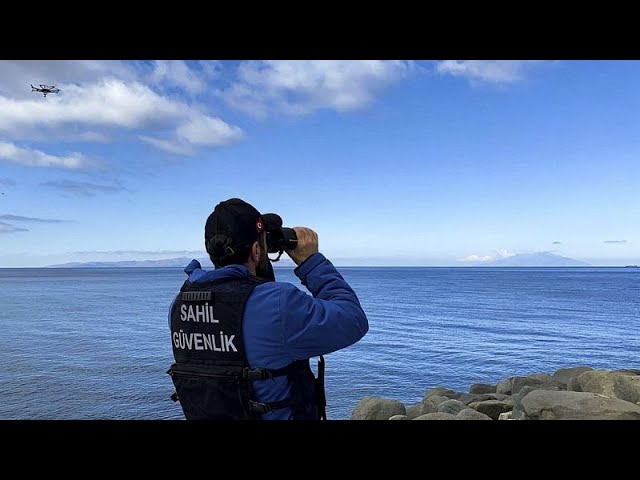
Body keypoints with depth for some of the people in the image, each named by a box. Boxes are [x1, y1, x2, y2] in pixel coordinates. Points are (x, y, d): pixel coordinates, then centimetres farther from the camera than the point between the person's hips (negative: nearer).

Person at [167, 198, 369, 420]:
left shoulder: (179, 303, -8)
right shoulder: (277, 303, -28)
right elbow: (354, 320, -19)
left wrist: (251, 269, 5)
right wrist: (311, 260, -12)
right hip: (274, 414, -6)